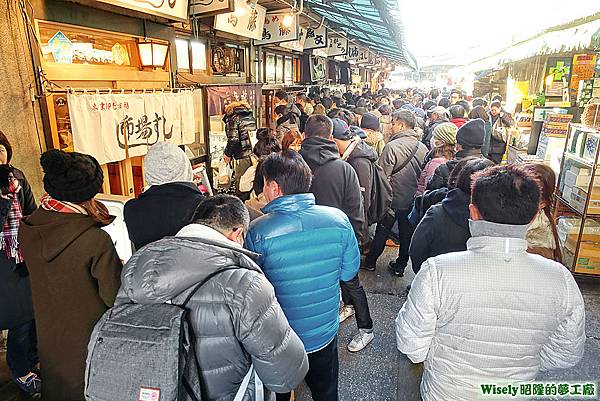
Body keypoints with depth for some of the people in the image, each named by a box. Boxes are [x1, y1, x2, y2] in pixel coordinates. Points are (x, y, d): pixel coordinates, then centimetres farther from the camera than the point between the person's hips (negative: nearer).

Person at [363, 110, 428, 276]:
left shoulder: (392, 146, -21)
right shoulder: (423, 148, -2)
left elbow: (382, 175, -19)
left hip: (392, 200, -4)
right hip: (413, 201, 5)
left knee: (382, 232, 12)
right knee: (407, 234, 16)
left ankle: (370, 262, 27)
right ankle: (400, 266, 29)